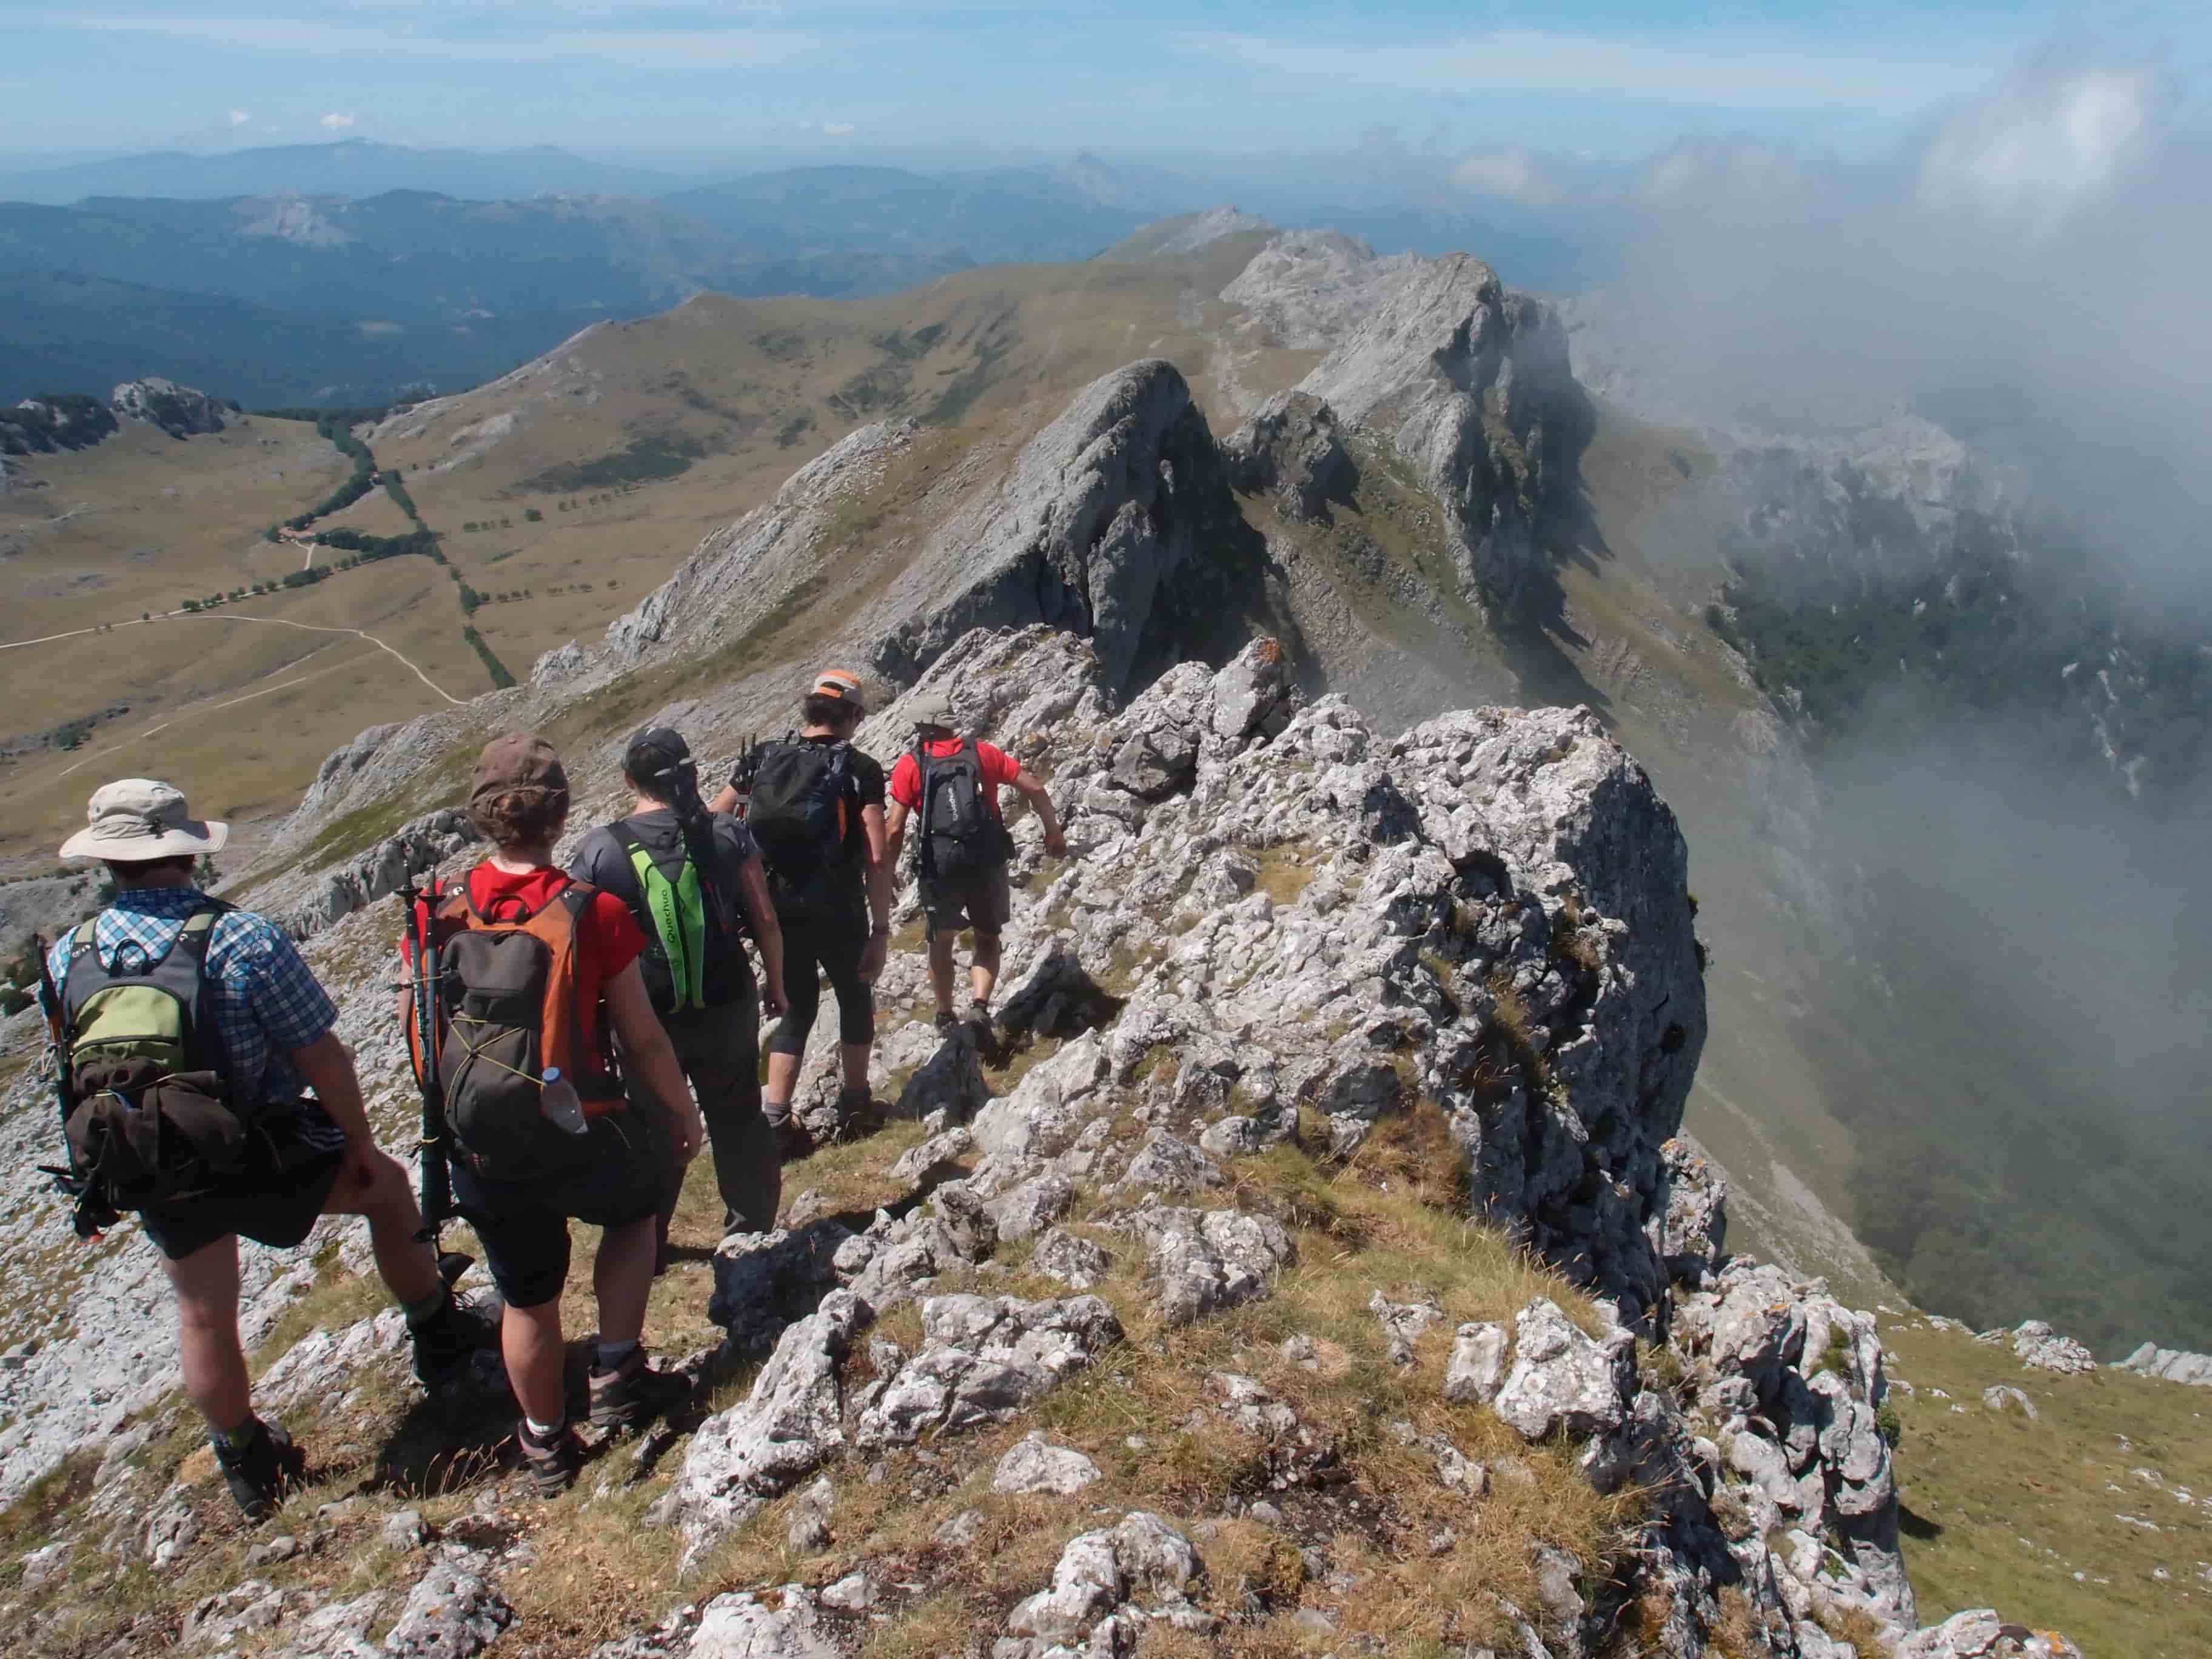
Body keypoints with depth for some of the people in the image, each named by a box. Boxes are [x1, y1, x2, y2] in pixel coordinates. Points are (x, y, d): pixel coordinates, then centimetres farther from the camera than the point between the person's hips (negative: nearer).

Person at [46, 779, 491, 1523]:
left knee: (203, 1315, 23)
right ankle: (440, 1338, 32)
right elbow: (322, 1057, -17)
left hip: (146, 1177, 5)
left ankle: (245, 1463, 43)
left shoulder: (66, 959, -5)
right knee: (385, 1187, 21)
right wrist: (361, 1144, -2)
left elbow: (72, 1070, 7)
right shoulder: (242, 937, -20)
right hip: (254, 1160, -5)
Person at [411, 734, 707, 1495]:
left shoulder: (442, 918, -7)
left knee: (528, 1298, 23)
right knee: (633, 1210, 30)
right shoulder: (594, 913, -17)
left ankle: (546, 1443, 41)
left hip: (481, 1152, 3)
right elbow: (643, 1039, -11)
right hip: (576, 1137, -3)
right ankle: (616, 1373, 22)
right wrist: (684, 1115, 5)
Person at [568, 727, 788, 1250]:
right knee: (738, 1121, 20)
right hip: (727, 1010, 1)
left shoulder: (599, 851, -12)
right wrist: (775, 985, 10)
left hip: (648, 1020, -1)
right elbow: (765, 921, -5)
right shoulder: (726, 834, -9)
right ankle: (753, 1227, 34)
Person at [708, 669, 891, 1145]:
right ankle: (854, 1101, 32)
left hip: (778, 913, 3)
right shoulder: (859, 769, -9)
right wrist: (881, 931, -11)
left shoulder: (763, 760, 3)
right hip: (838, 915, -3)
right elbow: (877, 860, -16)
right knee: (855, 998, 21)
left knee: (797, 1008, 18)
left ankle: (775, 1118, 9)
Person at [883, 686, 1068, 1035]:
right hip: (988, 862, 1)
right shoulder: (982, 752, 5)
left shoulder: (910, 764, -2)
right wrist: (1053, 832, 16)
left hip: (939, 865, -1)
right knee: (988, 938, 19)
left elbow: (896, 828, -6)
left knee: (942, 941, 21)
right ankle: (980, 1006, -1)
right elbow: (1033, 788, 3)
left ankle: (946, 1017, 27)